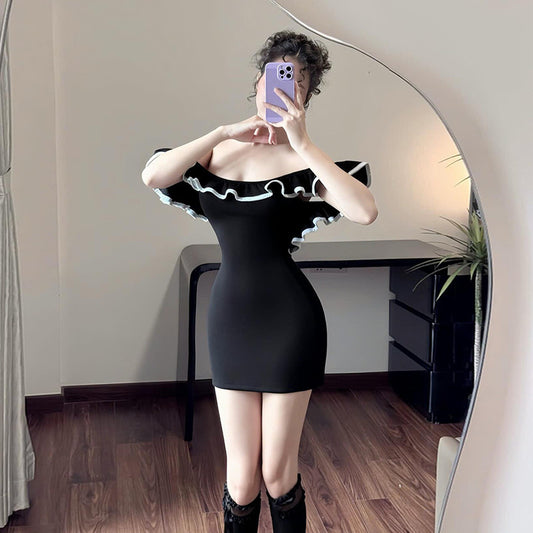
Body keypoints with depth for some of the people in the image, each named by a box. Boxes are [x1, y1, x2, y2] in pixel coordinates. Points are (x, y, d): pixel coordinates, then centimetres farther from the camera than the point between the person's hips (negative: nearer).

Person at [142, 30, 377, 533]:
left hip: (289, 320, -3)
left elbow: (365, 211, -23)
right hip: (229, 316, 3)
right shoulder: (218, 149, 6)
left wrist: (301, 142, -21)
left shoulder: (303, 158, -5)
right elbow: (152, 176, -11)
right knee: (241, 475, 8)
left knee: (277, 472, 7)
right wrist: (224, 131, -12)